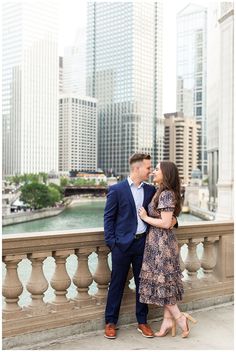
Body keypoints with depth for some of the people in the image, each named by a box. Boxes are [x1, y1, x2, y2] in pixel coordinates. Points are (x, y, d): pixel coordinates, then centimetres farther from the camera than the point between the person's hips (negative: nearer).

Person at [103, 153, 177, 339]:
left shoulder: (150, 190, 7)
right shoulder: (117, 190, -5)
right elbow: (108, 217, -3)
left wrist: (171, 220, -6)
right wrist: (111, 242, -9)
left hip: (143, 242, 4)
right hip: (122, 244, -4)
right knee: (117, 284, 5)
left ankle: (142, 322, 24)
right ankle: (111, 322, 18)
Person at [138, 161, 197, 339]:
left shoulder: (166, 194, -18)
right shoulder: (161, 192, 10)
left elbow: (165, 223, -22)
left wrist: (145, 217, -12)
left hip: (161, 243, -10)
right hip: (159, 242, 10)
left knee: (160, 281, -1)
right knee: (165, 281, 12)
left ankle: (179, 317, 9)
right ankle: (168, 320, 19)